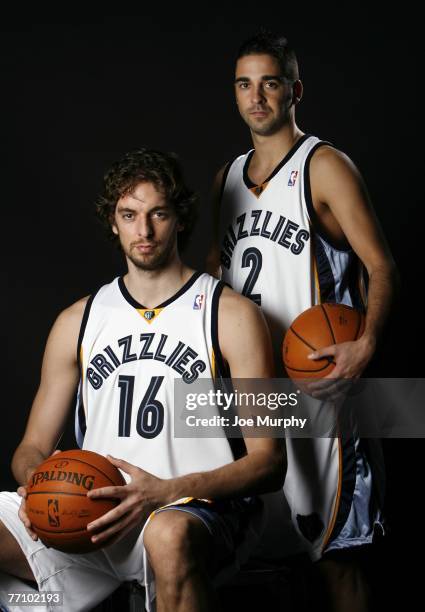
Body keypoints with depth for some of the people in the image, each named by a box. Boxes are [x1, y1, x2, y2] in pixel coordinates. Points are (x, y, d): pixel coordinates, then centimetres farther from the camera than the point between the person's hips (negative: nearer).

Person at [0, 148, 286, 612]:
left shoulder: (232, 316, 2)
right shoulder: (77, 322, 15)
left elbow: (268, 461, -3)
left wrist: (166, 493, -19)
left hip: (198, 510, -4)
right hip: (94, 518, 4)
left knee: (170, 535, -40)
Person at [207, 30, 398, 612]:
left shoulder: (325, 166, -5)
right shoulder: (228, 176, 15)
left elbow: (380, 266, -10)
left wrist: (367, 342, -26)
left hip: (313, 382, -6)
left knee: (332, 551, -5)